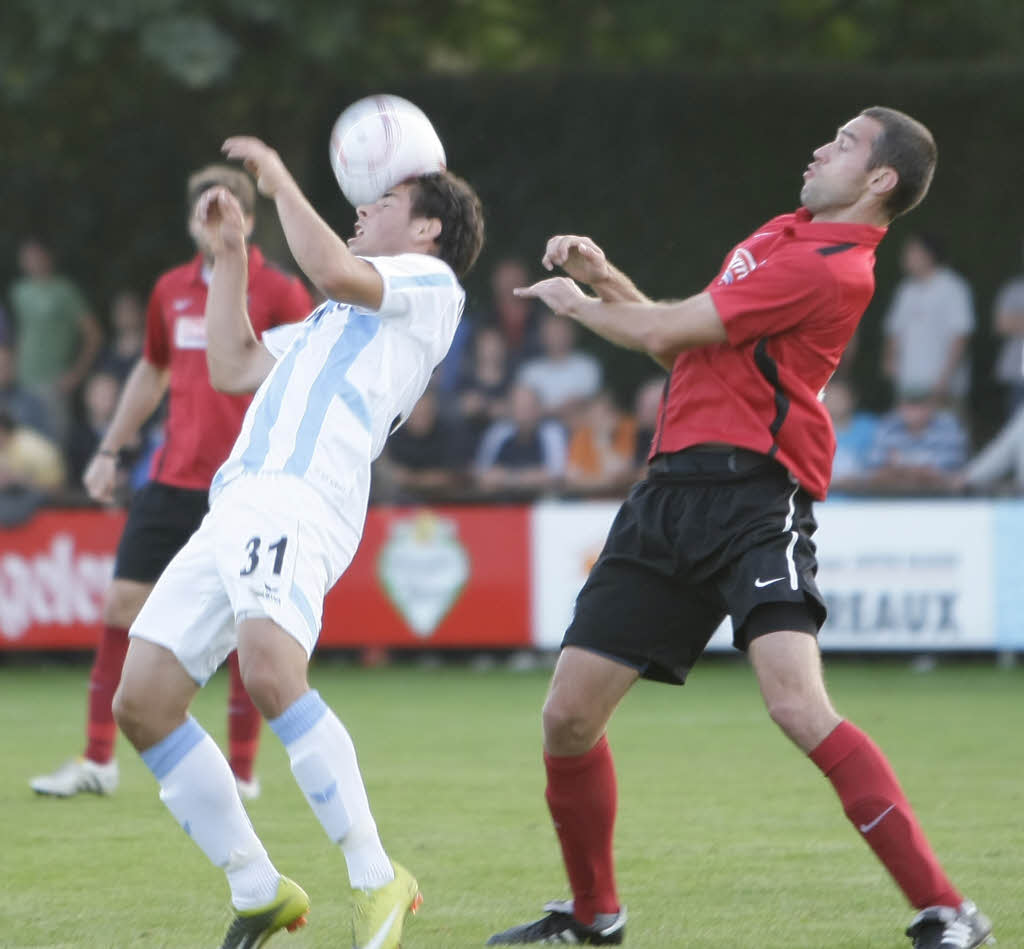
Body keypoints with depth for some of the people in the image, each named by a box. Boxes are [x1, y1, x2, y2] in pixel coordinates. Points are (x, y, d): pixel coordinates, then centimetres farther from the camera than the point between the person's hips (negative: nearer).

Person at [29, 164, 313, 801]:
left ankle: (242, 769, 8)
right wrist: (111, 450, 22)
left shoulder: (279, 293, -5)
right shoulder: (172, 291, 10)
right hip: (173, 479, 5)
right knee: (123, 604, 0)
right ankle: (99, 760, 7)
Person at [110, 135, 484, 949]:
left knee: (272, 675, -32)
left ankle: (376, 881, -23)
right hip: (236, 503, 9)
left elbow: (336, 271, -9)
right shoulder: (340, 318, 36)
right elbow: (233, 368, 36)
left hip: (298, 503, -9)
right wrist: (230, 255, 36)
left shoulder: (430, 284, 10)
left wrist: (281, 183, 2)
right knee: (141, 702, -1)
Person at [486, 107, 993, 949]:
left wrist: (577, 304, 8)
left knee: (798, 705, -26)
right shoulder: (784, 234, 20)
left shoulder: (833, 268, -11)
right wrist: (604, 276, 15)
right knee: (569, 715, 6)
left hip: (753, 493, -9)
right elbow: (679, 342, 29)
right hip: (673, 493, 9)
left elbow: (666, 332, -9)